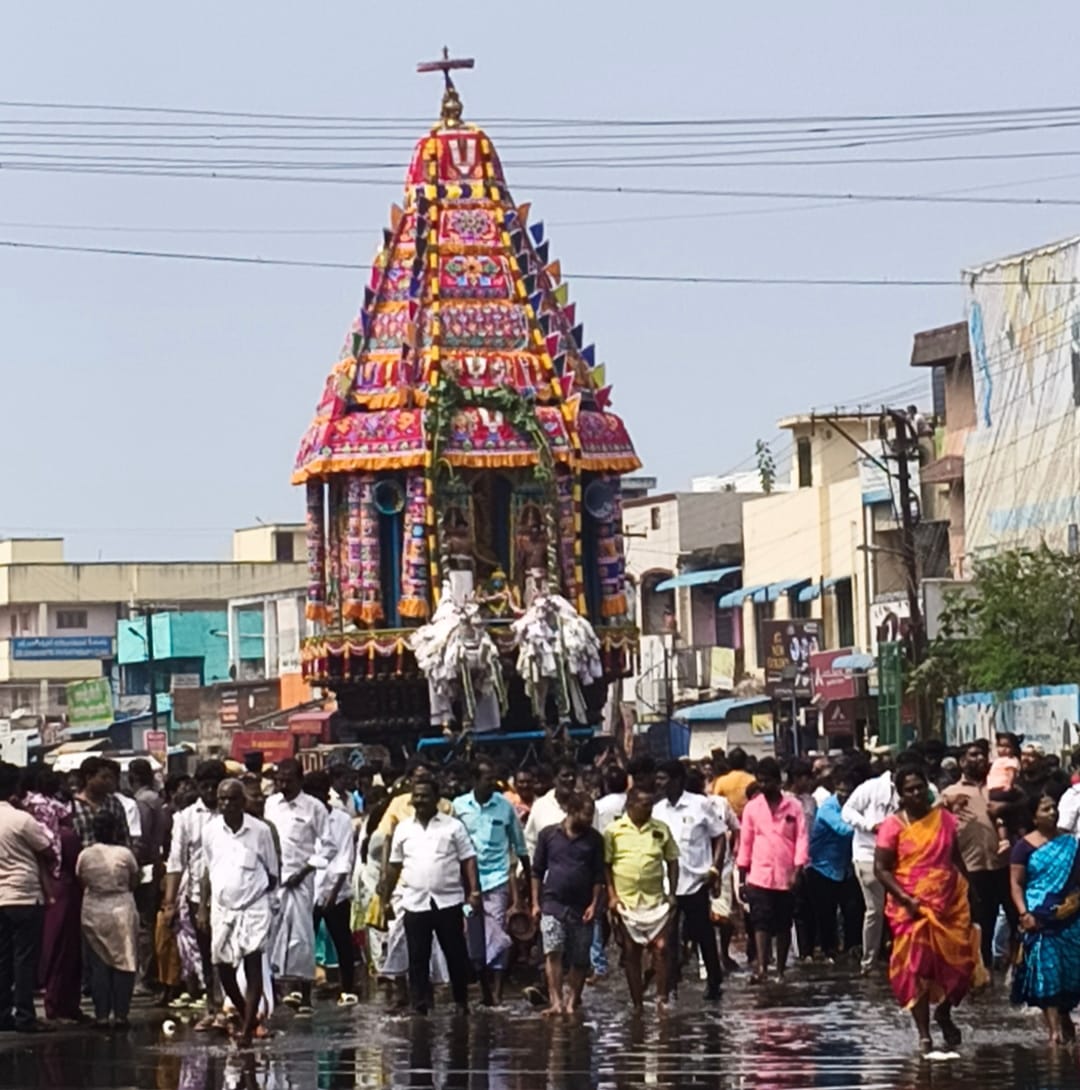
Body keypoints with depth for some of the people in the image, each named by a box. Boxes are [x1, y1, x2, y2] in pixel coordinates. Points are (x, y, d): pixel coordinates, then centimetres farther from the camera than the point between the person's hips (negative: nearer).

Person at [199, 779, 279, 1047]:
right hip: (222, 908, 4)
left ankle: (247, 1028, -10)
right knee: (223, 968, 7)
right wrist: (203, 906, 9)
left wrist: (260, 893, -4)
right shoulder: (211, 830, 3)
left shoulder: (260, 830, -6)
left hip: (254, 906, -4)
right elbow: (208, 870, 12)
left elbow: (272, 873, 3)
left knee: (252, 963, -11)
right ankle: (247, 1018, 28)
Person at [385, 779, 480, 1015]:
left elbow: (468, 860, 0)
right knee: (418, 957, 2)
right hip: (414, 903, 2)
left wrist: (474, 891, -10)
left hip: (448, 901, -2)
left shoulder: (453, 827, 2)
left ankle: (461, 1001, 15)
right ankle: (419, 1004, 5)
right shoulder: (403, 829, 10)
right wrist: (387, 897, 14)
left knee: (456, 954, 4)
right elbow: (395, 866, 15)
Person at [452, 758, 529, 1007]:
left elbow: (519, 845, 9)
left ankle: (496, 992, -8)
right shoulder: (459, 806, 2)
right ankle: (485, 990, 18)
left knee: (495, 938, -8)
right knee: (473, 938, 5)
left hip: (497, 879, -2)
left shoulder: (505, 807, 0)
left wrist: (527, 877, 11)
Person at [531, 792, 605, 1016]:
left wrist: (594, 904, -2)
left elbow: (598, 876, 8)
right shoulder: (549, 835, 4)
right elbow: (537, 871, 9)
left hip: (581, 908, 2)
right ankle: (555, 1001, -19)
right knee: (553, 951, -17)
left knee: (579, 960, 3)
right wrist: (535, 903, 4)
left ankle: (571, 1002, 13)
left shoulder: (594, 839, 7)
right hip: (553, 904, -2)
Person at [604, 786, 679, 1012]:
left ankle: (662, 999, -2)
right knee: (631, 953, 4)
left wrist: (672, 893, 3)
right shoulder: (613, 831, 0)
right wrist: (612, 896, -6)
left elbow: (672, 862, 11)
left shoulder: (661, 830, 6)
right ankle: (637, 1004, 10)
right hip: (625, 901, -1)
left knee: (661, 948, -9)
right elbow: (605, 865, 1)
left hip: (655, 900, 1)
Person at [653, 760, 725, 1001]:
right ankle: (669, 984, 5)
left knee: (704, 935, 6)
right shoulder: (657, 810, 8)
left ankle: (714, 983, 19)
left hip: (695, 882, -3)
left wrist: (714, 870, -8)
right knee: (667, 937, 1)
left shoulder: (699, 805, -4)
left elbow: (719, 836, 0)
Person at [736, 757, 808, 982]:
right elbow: (745, 843, 9)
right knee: (761, 923, -12)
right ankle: (761, 967, -21)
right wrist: (742, 878, 7)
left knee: (784, 925, 8)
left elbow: (802, 838, -1)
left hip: (786, 877, 0)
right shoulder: (752, 807, 6)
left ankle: (781, 970, 17)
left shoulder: (793, 806, 2)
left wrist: (798, 869, -13)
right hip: (759, 876, 0)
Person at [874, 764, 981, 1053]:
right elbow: (881, 868, -7)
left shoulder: (945, 819, 6)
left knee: (959, 962, 3)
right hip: (912, 907, -3)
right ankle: (923, 1033, 5)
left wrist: (968, 891, 7)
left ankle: (944, 1013, 30)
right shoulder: (893, 826, -5)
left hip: (950, 904, 3)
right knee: (916, 967, -3)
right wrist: (905, 899, -18)